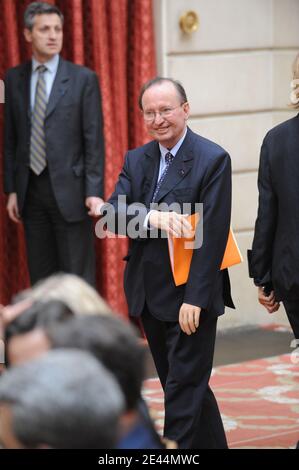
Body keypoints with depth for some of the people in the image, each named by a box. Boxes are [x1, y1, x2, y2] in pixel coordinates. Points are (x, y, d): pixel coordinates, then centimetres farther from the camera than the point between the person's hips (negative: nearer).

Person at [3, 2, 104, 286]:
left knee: (78, 279, -2)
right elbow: (10, 139, 12)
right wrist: (11, 190, 7)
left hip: (69, 189, -4)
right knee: (40, 277, 8)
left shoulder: (83, 79, -2)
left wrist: (94, 192, -11)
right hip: (31, 189, 4)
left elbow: (94, 140, -5)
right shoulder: (14, 79, 8)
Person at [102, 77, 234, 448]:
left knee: (184, 389, -5)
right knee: (182, 384, 16)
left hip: (190, 295, -7)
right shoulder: (136, 160, 8)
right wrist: (153, 217, -26)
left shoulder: (213, 159, -11)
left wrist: (195, 298, -21)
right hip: (150, 295, 7)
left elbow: (212, 236, -16)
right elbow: (112, 213, -6)